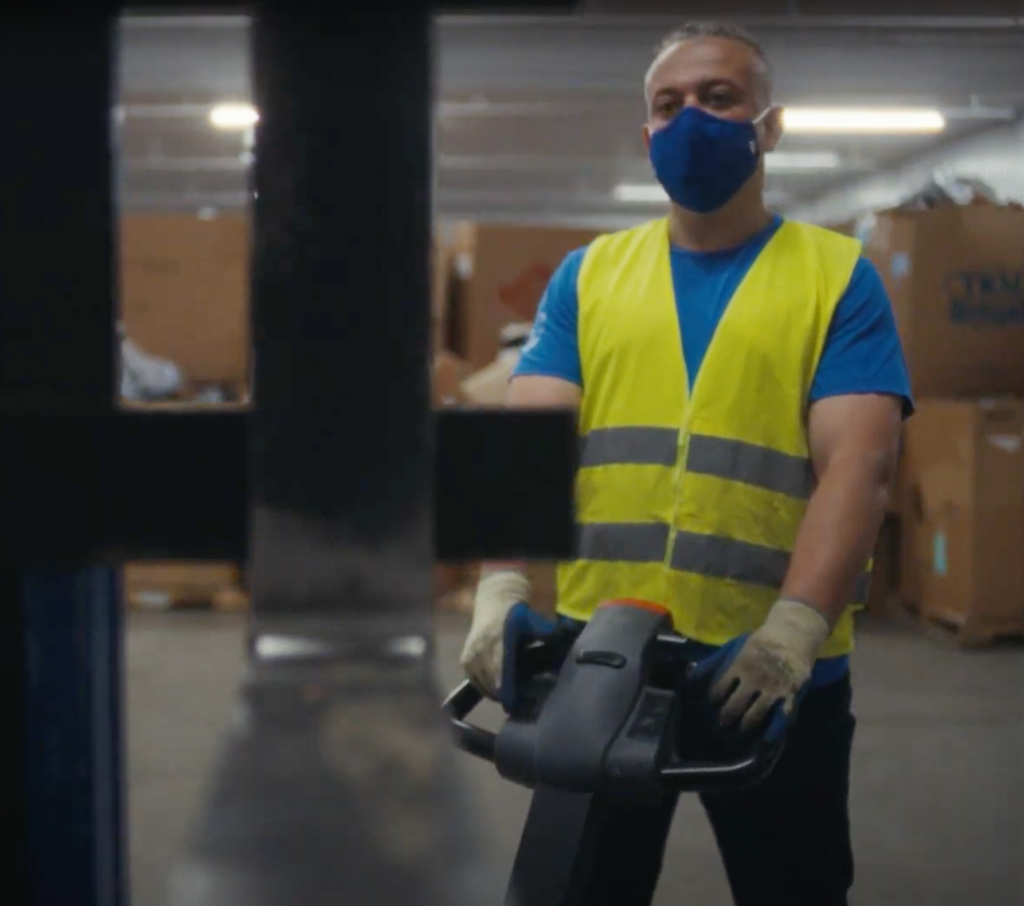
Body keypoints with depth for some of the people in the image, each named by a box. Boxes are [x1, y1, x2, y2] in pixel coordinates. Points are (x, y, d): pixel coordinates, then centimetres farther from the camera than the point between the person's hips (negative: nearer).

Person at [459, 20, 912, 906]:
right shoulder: (587, 275, 9)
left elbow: (858, 464, -11)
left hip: (773, 674, -2)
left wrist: (792, 630, -26)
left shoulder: (840, 277, 1)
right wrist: (503, 588, -19)